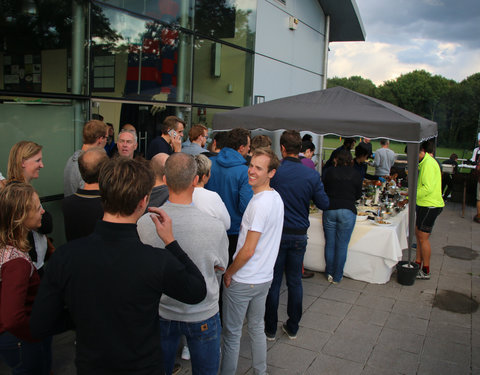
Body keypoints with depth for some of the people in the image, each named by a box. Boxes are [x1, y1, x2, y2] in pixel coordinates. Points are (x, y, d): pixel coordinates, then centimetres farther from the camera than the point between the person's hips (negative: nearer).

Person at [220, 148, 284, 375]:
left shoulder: (260, 204, -24)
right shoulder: (276, 198, 5)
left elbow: (248, 250, -23)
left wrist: (228, 273, -9)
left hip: (242, 281, -9)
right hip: (265, 278, 9)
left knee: (232, 333, 7)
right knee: (257, 327, 22)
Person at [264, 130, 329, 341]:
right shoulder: (312, 175, -6)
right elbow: (324, 204, 1)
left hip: (276, 234, -2)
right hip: (299, 235, 2)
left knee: (273, 282, 8)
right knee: (295, 282, 14)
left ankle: (270, 329, 18)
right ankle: (292, 328, 26)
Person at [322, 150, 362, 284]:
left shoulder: (330, 172, 3)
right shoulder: (356, 175, 2)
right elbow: (358, 195, 11)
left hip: (329, 210, 1)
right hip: (347, 211, -1)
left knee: (329, 244, 12)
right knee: (342, 246, 6)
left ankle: (329, 273, 21)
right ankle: (337, 277, 13)